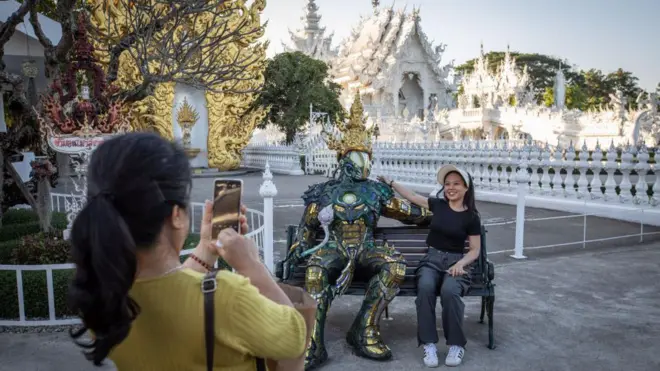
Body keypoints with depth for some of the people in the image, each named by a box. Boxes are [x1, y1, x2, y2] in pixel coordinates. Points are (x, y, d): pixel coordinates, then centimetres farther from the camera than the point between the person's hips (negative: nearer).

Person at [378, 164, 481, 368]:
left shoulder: (471, 217, 2)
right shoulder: (437, 205, 9)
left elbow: (474, 250, 4)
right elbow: (412, 196, 21)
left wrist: (460, 264, -14)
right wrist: (391, 183, 25)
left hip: (455, 262, -2)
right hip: (432, 259, 2)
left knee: (449, 291, -35)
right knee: (425, 287, -32)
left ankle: (456, 344, -18)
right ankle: (429, 343, -24)